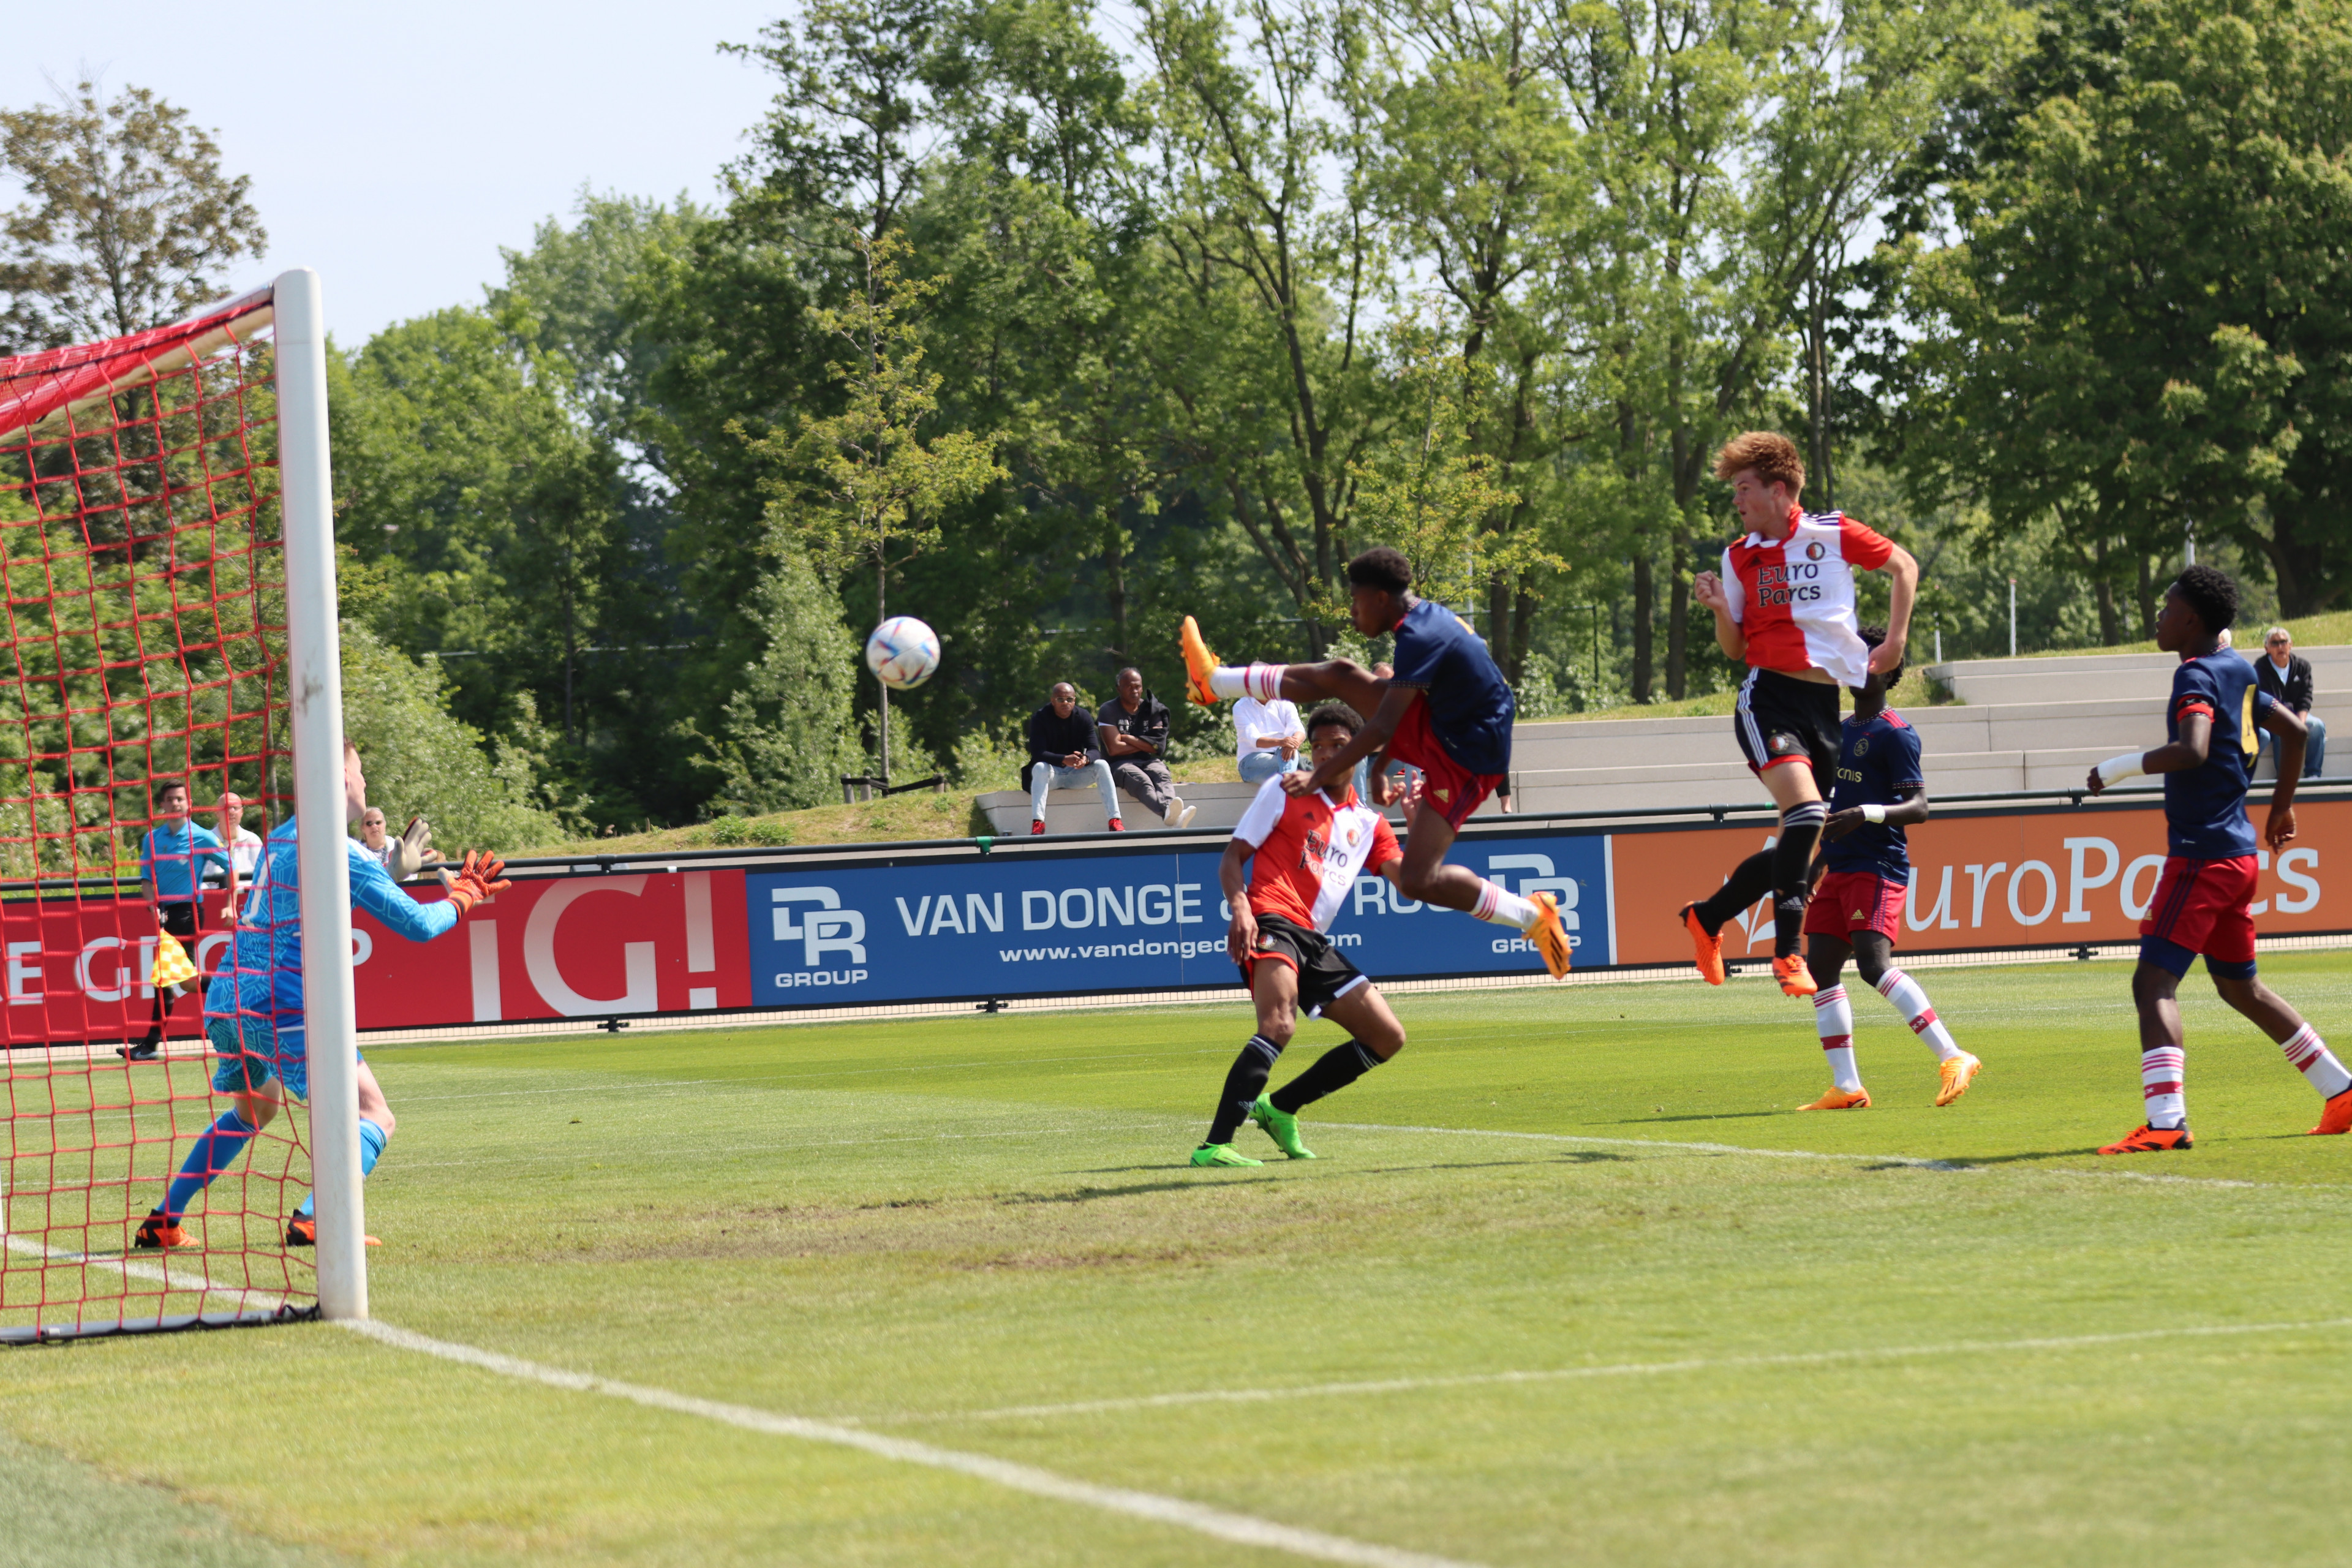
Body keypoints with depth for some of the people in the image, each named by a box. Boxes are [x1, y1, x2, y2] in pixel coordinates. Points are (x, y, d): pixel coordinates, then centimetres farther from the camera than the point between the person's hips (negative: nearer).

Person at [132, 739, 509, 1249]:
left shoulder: (281, 837, 17)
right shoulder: (340, 852, -8)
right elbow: (418, 925, -8)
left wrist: (390, 869, 33)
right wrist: (466, 894, 11)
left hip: (227, 1001, 9)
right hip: (280, 1009, -9)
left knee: (253, 1109, 32)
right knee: (373, 1117, -9)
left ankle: (162, 1222, 30)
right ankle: (313, 1220, -31)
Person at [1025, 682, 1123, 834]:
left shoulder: (1084, 717, -4)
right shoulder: (1040, 718, -12)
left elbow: (1095, 751, -11)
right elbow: (1037, 754, -23)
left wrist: (1086, 759, -37)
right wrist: (1064, 760, -41)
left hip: (1076, 773, 3)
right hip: (1052, 772, -3)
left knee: (1102, 765, -23)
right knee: (1040, 768, -35)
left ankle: (1115, 821, -29)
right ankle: (1037, 824, -47)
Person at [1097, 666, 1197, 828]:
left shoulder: (1151, 709, 12)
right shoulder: (1109, 711, 1)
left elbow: (1159, 746, 0)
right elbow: (1114, 749, -10)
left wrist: (1126, 738, -3)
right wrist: (1144, 745, -1)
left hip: (1147, 761, 4)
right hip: (1119, 765, -4)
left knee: (1162, 776, -32)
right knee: (1141, 781, -37)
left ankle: (1172, 815, -66)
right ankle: (1168, 813, -70)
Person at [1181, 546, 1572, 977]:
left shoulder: (1422, 638, -24)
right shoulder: (1427, 617, 7)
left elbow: (1382, 728, -26)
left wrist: (1321, 776, -21)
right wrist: (1380, 765, 22)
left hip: (1466, 757, -10)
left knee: (1419, 880, -17)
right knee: (1339, 675, 10)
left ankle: (1533, 915, -5)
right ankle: (1216, 681, 22)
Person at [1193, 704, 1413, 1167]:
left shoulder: (1368, 823, 20)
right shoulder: (1284, 792, 8)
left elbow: (1409, 881, 9)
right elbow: (1232, 857, 4)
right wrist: (1240, 908, -16)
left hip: (1315, 943, 7)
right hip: (1272, 923, -7)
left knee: (1388, 1038, 7)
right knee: (1280, 1025, -33)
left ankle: (1279, 1108, 15)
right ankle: (1214, 1146, -42)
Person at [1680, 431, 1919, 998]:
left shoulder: (1833, 534, 3)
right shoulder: (1739, 557, 7)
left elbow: (1904, 565, 15)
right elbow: (1735, 650, 12)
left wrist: (1895, 642, 7)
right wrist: (1720, 608, -7)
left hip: (1824, 703, 2)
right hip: (1768, 696, -2)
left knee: (1801, 847, 5)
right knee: (1805, 812, -26)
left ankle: (1707, 918, 24)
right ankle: (1787, 952, -23)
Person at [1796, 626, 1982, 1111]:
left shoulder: (1894, 734, -8)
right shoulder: (1841, 730, 19)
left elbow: (1918, 807, -15)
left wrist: (1867, 814, -30)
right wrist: (1817, 864, 29)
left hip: (1879, 868, -9)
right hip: (1840, 869, 9)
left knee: (1875, 964, -22)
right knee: (1820, 970, 4)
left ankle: (1954, 1059, -20)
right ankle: (1846, 1088, 8)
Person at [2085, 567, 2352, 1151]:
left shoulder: (2196, 676, -14)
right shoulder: (2237, 672, 14)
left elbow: (2192, 751, -30)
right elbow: (2293, 729, 24)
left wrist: (2122, 767, -19)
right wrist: (2282, 805, 32)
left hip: (2203, 856, -10)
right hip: (2237, 852, 10)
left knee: (2155, 979, -16)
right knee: (2239, 984, 21)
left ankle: (2166, 1122, -29)